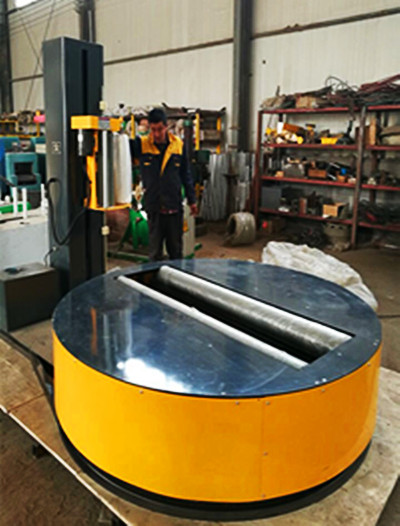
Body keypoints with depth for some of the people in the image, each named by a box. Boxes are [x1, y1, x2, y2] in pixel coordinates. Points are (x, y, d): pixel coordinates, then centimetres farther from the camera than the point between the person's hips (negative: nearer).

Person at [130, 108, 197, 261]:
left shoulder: (178, 144, 2)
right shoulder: (141, 144, -3)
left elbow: (186, 174, 9)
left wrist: (192, 200, 11)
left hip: (174, 207, 2)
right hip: (153, 207, -1)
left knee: (176, 250, 16)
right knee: (154, 252, 7)